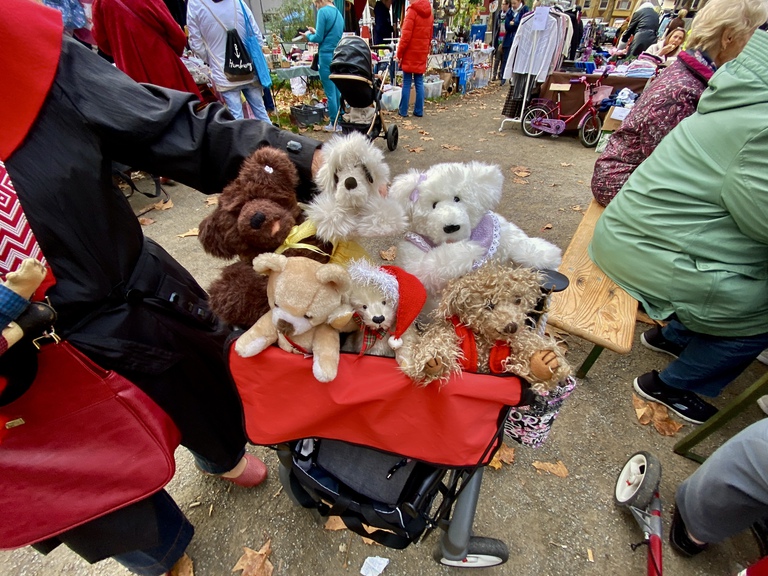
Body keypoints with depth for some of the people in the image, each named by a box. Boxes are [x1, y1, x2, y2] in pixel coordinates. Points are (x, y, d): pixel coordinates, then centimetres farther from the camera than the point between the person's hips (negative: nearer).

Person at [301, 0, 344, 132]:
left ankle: (334, 124, 1)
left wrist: (309, 36, 9)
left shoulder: (323, 12, -8)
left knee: (330, 92, -2)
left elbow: (318, 38, -10)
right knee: (338, 90, 11)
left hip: (327, 55, -7)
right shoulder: (338, 13, 15)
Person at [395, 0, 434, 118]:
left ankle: (403, 110, 2)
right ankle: (419, 111, 6)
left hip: (410, 53, -6)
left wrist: (399, 53, -7)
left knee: (407, 83, -1)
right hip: (422, 53, 6)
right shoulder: (429, 12, 11)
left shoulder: (412, 11, -10)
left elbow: (406, 36, -14)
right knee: (419, 83, 7)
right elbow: (430, 36, 14)